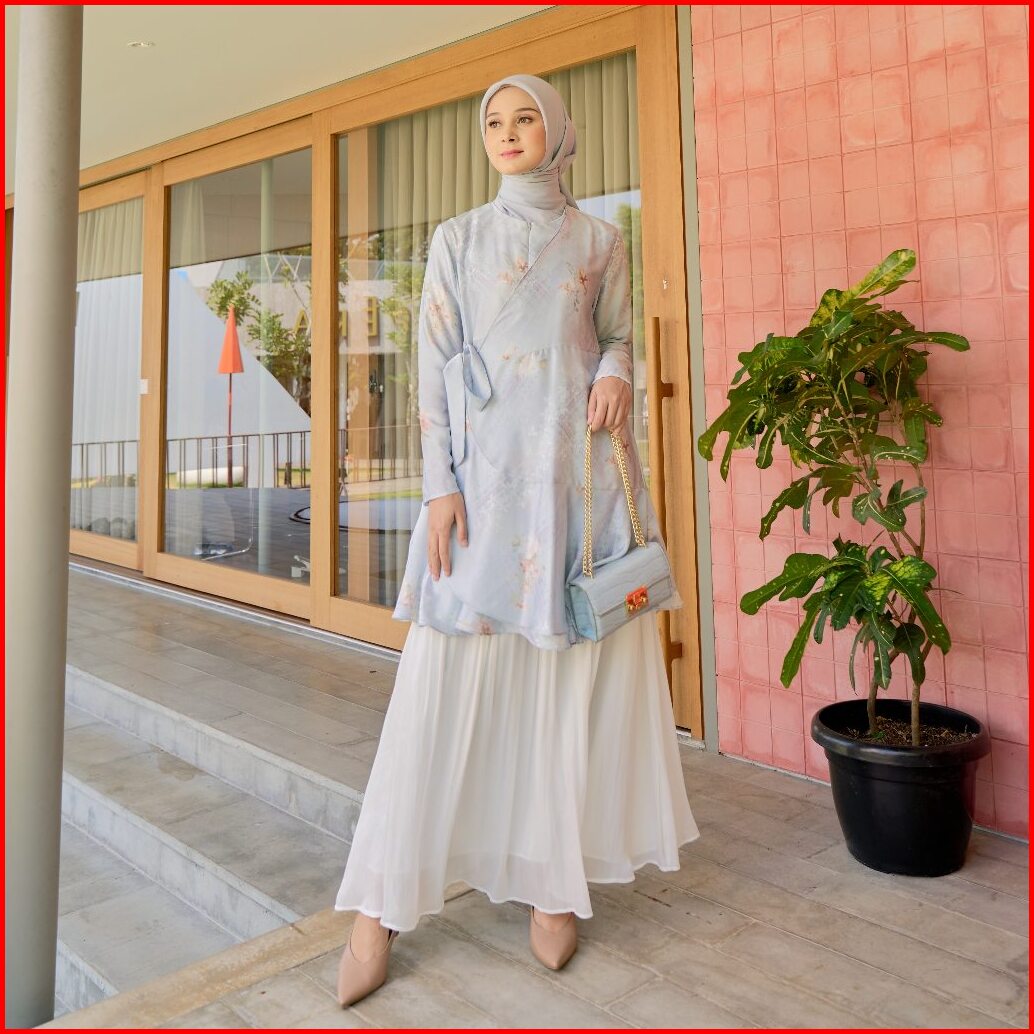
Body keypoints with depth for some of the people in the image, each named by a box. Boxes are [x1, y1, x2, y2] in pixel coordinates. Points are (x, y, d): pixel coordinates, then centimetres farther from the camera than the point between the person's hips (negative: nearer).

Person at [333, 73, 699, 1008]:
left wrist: (615, 373, -6)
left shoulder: (600, 242, 14)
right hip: (486, 475, -1)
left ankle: (556, 885, 18)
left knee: (576, 674, 2)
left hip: (580, 475, 2)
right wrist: (440, 485, -7)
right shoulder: (458, 240, 11)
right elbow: (435, 364, 4)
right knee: (447, 680, -4)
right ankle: (382, 906, 6)